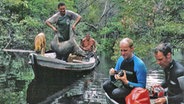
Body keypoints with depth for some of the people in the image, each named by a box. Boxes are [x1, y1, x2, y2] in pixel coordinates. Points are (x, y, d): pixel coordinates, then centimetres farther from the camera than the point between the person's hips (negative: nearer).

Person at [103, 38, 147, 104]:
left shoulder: (139, 64, -19)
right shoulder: (120, 59, 2)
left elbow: (141, 86, -18)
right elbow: (114, 79, 12)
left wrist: (126, 82, -28)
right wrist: (112, 74, -12)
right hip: (124, 86, 7)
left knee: (116, 93, -30)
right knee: (106, 84, -14)